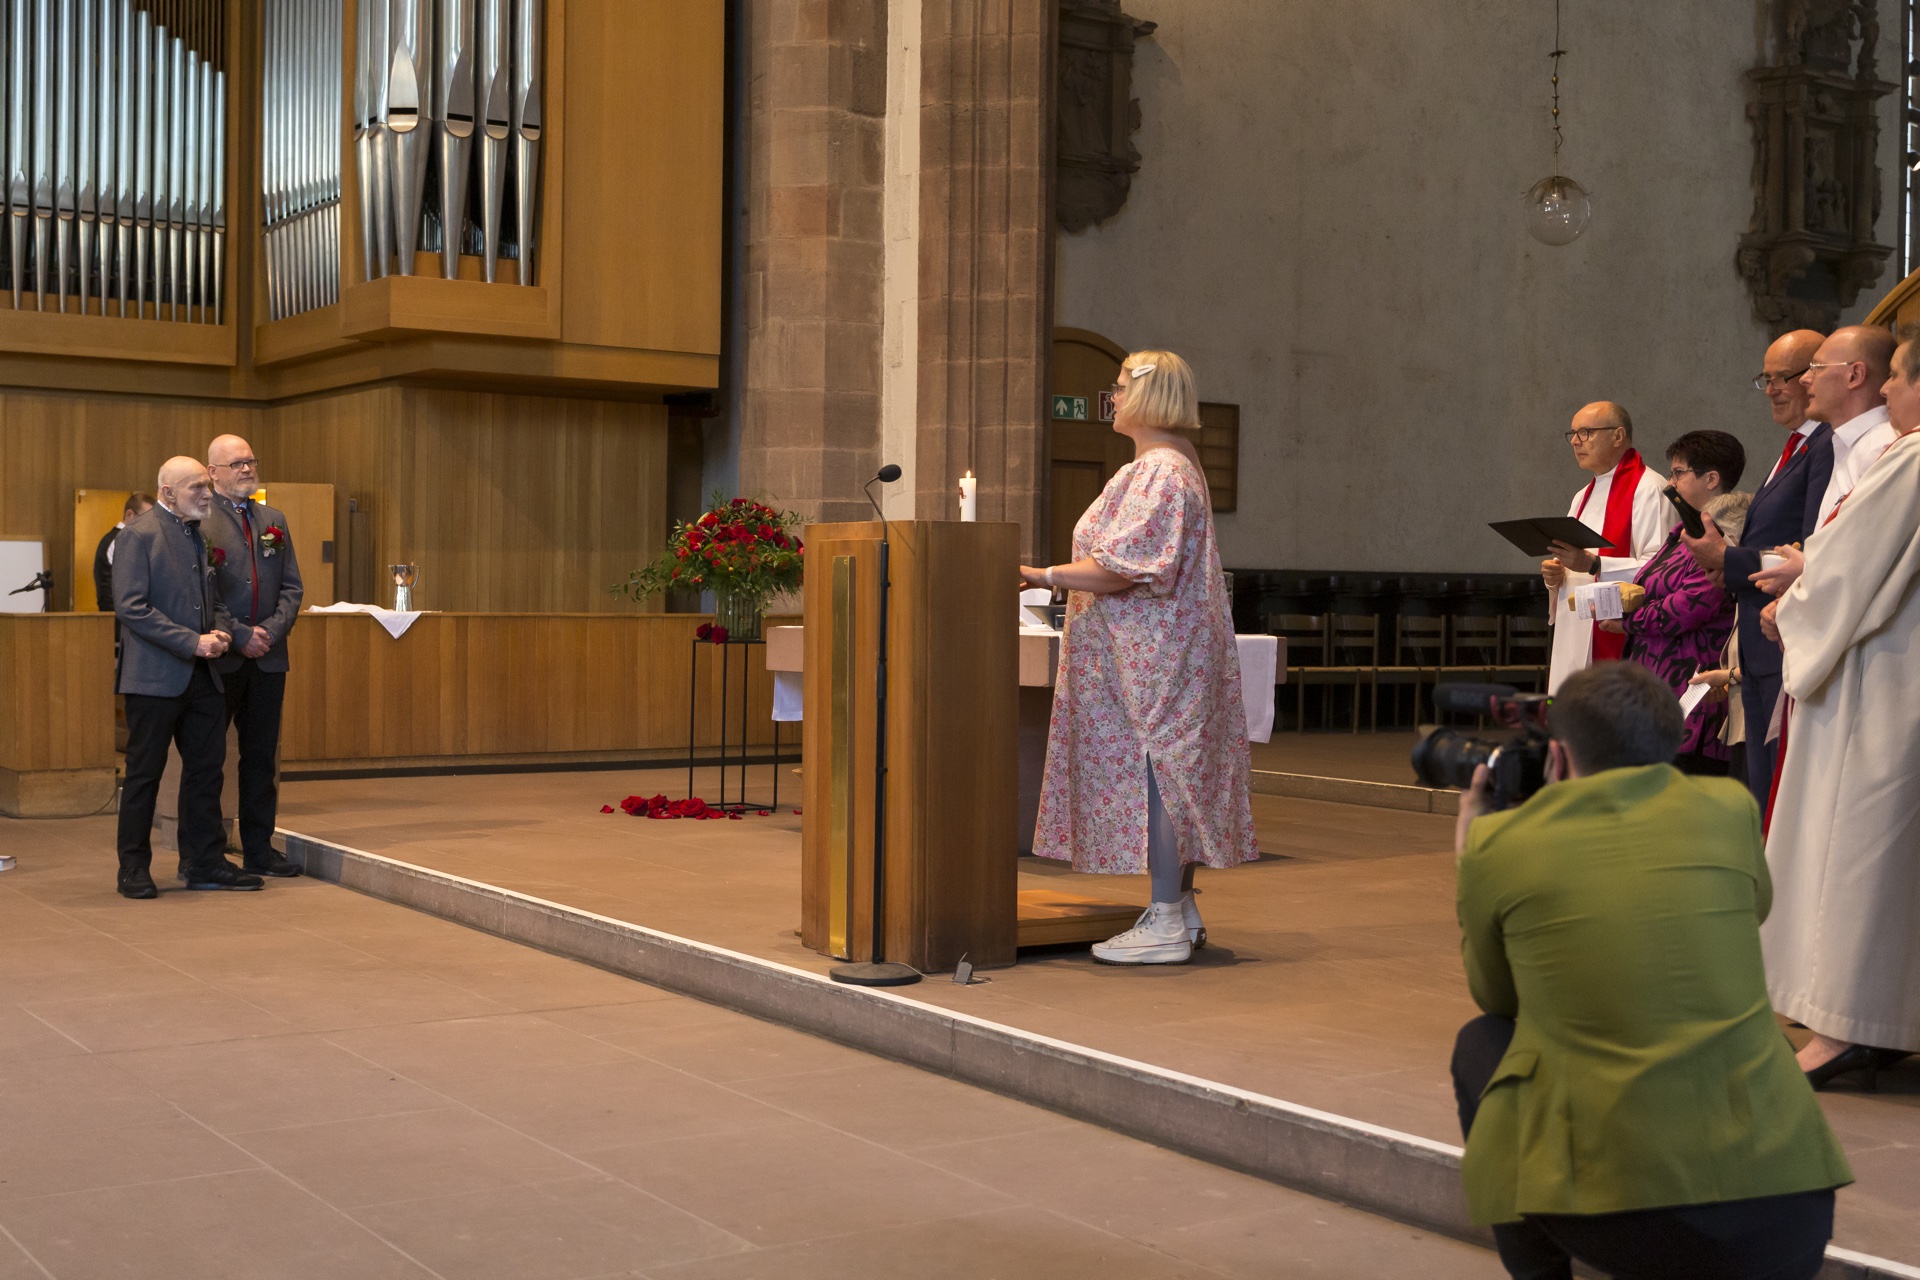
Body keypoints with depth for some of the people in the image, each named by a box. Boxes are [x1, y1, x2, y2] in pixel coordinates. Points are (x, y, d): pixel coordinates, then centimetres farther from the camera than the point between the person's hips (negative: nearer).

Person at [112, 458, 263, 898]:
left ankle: (207, 863, 17)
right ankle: (134, 869, 11)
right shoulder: (138, 535, -10)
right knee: (144, 773, 1)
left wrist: (221, 630, 0)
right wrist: (192, 642, -19)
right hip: (155, 676, -7)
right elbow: (131, 607, -17)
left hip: (202, 674, 7)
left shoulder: (202, 534, 14)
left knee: (206, 769, 9)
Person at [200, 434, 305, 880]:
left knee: (262, 756, 9)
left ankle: (259, 850, 16)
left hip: (268, 657, 5)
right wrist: (239, 637, -14)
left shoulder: (273, 521, 14)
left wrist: (272, 631, -5)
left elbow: (291, 587, 11)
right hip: (218, 657, -5)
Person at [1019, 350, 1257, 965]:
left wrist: (1044, 576, -19)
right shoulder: (1174, 466, 18)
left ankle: (1166, 925, -6)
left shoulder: (1158, 472, -16)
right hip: (1162, 652, 11)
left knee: (1153, 772, -9)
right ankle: (1180, 910, 17)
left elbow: (1122, 567, -22)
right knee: (1168, 774, 12)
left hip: (1154, 653, -11)